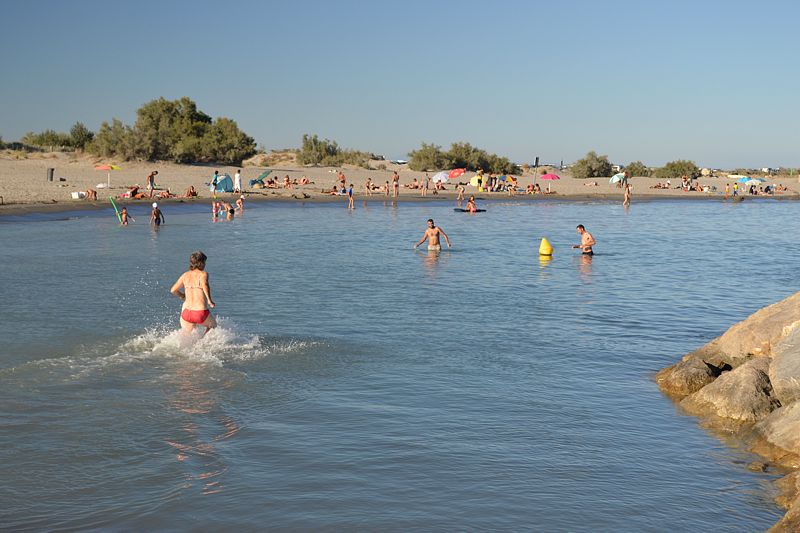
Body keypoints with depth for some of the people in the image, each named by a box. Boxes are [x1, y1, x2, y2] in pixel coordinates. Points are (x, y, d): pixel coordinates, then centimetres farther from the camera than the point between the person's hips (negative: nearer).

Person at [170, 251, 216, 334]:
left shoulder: (185, 275, 10)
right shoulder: (203, 274, -2)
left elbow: (173, 290, 3)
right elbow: (204, 284, -24)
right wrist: (209, 300, -20)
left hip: (186, 313, 3)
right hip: (201, 314, -3)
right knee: (213, 326, 28)